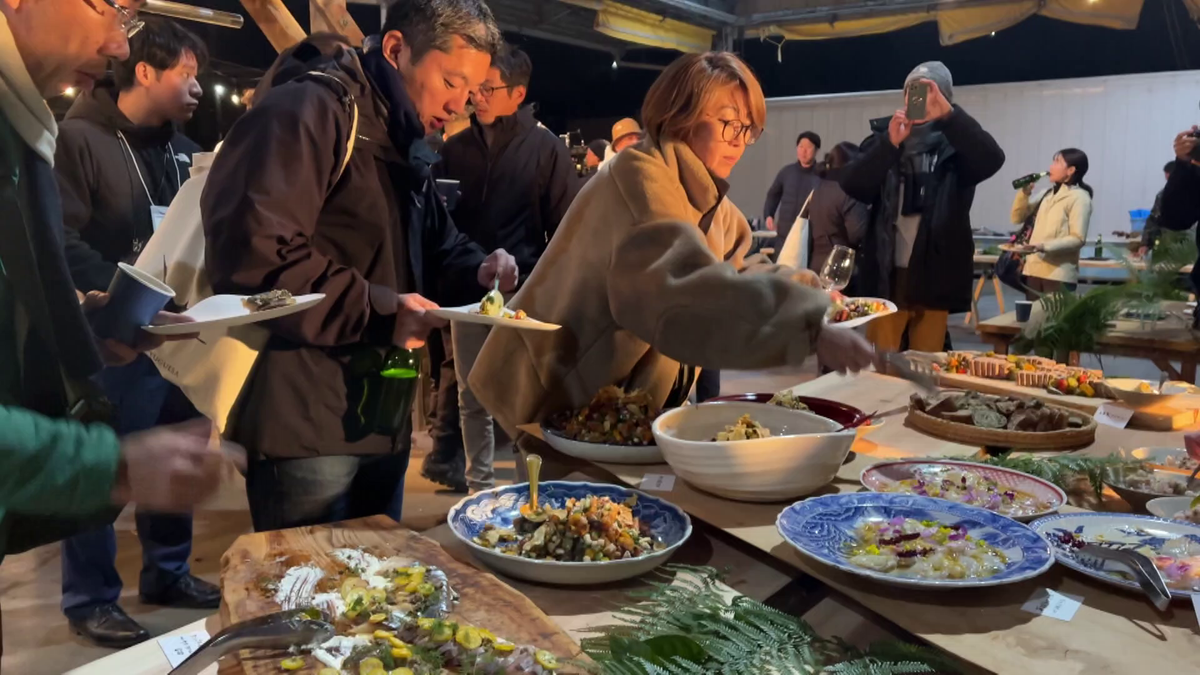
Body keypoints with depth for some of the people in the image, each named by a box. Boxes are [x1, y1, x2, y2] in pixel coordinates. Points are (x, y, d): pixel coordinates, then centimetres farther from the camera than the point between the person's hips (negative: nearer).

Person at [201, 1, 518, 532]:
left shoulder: (404, 143, 17)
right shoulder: (306, 111, -15)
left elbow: (434, 247, 26)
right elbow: (251, 255, -27)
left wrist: (477, 270, 3)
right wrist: (377, 312, -22)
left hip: (380, 418, 10)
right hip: (304, 424, -9)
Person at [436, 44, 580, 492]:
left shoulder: (546, 148, -2)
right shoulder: (455, 148, 7)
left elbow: (565, 226, -2)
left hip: (526, 291, -3)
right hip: (468, 290, 3)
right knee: (472, 396, 9)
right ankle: (480, 485, 22)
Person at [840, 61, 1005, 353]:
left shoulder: (956, 144, 4)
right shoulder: (884, 139, 8)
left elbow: (992, 159, -17)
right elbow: (852, 186, -6)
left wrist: (949, 115, -25)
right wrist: (890, 143, -18)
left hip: (934, 277, -1)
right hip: (886, 275, 1)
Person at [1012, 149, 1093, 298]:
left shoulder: (1079, 198, -4)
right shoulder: (1046, 194, 16)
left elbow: (1077, 239, -11)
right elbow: (1018, 218, 18)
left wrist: (1045, 246, -23)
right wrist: (1024, 192, 4)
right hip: (1033, 270, 6)